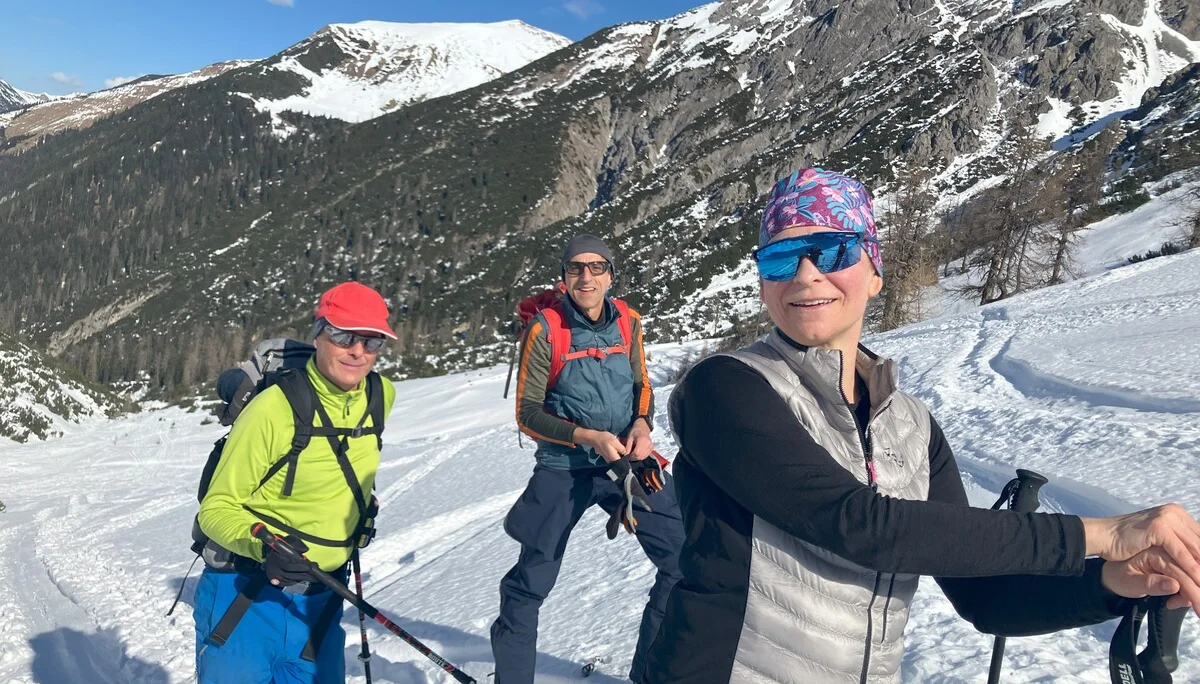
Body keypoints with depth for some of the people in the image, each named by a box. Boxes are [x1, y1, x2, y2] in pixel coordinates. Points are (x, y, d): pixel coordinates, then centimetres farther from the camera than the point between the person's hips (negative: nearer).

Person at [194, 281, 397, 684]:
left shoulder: (382, 397, -3)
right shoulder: (274, 409, -20)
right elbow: (216, 508, -14)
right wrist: (263, 545, -31)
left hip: (320, 605, 5)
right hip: (246, 599, -5)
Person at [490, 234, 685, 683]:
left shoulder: (627, 322, 0)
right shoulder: (545, 330, -11)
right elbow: (527, 413, -8)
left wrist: (642, 423, -8)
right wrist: (586, 436, -19)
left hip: (628, 460, 4)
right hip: (565, 469, -3)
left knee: (683, 564, 2)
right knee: (530, 583, 5)